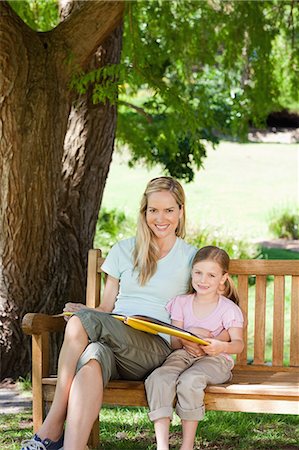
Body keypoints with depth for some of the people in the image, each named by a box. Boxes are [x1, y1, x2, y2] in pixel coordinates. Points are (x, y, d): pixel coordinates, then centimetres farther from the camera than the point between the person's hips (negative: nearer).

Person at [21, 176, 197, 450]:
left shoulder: (191, 258, 14)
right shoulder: (124, 250, 21)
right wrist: (88, 313, -4)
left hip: (157, 348, -3)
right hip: (113, 339, 3)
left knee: (80, 321, -31)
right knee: (92, 358, -38)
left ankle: (53, 428, -33)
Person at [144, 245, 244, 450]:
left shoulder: (228, 308, 3)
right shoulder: (181, 303, 13)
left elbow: (238, 343, -8)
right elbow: (174, 341, 9)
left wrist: (221, 346, -31)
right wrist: (186, 342, -16)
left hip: (215, 359, -3)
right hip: (183, 355, 3)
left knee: (189, 381, -36)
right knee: (158, 378, -30)